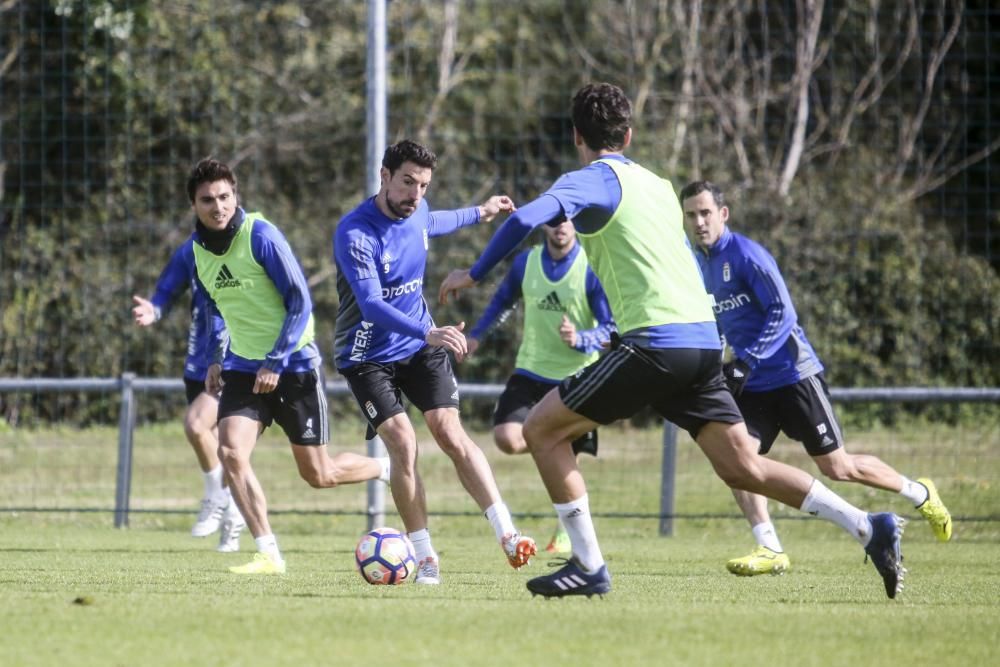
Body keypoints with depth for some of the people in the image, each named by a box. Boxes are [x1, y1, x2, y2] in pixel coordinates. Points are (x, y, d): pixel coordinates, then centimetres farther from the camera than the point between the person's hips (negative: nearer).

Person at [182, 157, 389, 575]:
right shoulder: (195, 252, 1)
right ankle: (268, 555, -12)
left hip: (294, 364, -5)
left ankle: (387, 470, 33)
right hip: (243, 367, 5)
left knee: (318, 475, 3)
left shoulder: (260, 236, -17)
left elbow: (300, 301, -16)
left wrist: (276, 363, -19)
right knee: (231, 451, -18)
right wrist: (217, 358, 10)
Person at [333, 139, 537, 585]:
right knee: (402, 443, -17)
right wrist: (428, 333, -51)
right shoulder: (354, 234, -26)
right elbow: (372, 304, -38)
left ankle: (507, 535, -15)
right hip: (369, 355, -5)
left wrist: (478, 213, 39)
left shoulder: (416, 213, -3)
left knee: (450, 433, -10)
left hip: (421, 346, 5)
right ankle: (426, 559, -8)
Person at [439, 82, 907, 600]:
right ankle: (869, 529, 3)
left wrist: (474, 273, -6)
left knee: (542, 429, 3)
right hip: (703, 339, 8)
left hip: (655, 341, -8)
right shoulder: (657, 185, 22)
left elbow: (526, 219, -17)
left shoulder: (593, 180, -1)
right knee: (743, 467, 11)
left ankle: (588, 567, -1)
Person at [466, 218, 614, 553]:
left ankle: (565, 533, 23)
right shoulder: (526, 262, 0)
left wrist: (580, 339, -30)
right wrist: (476, 335, 21)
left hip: (577, 377, -3)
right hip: (531, 371, 3)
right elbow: (502, 301, 21)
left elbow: (611, 330, -12)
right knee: (507, 438, -20)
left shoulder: (592, 269, -11)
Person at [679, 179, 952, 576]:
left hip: (792, 374, -7)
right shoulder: (698, 265, 7)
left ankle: (920, 494, 23)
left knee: (836, 467, 1)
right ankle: (770, 550, -15)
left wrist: (746, 362, -27)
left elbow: (782, 313, -20)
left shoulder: (746, 255, -16)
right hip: (751, 386, 7)